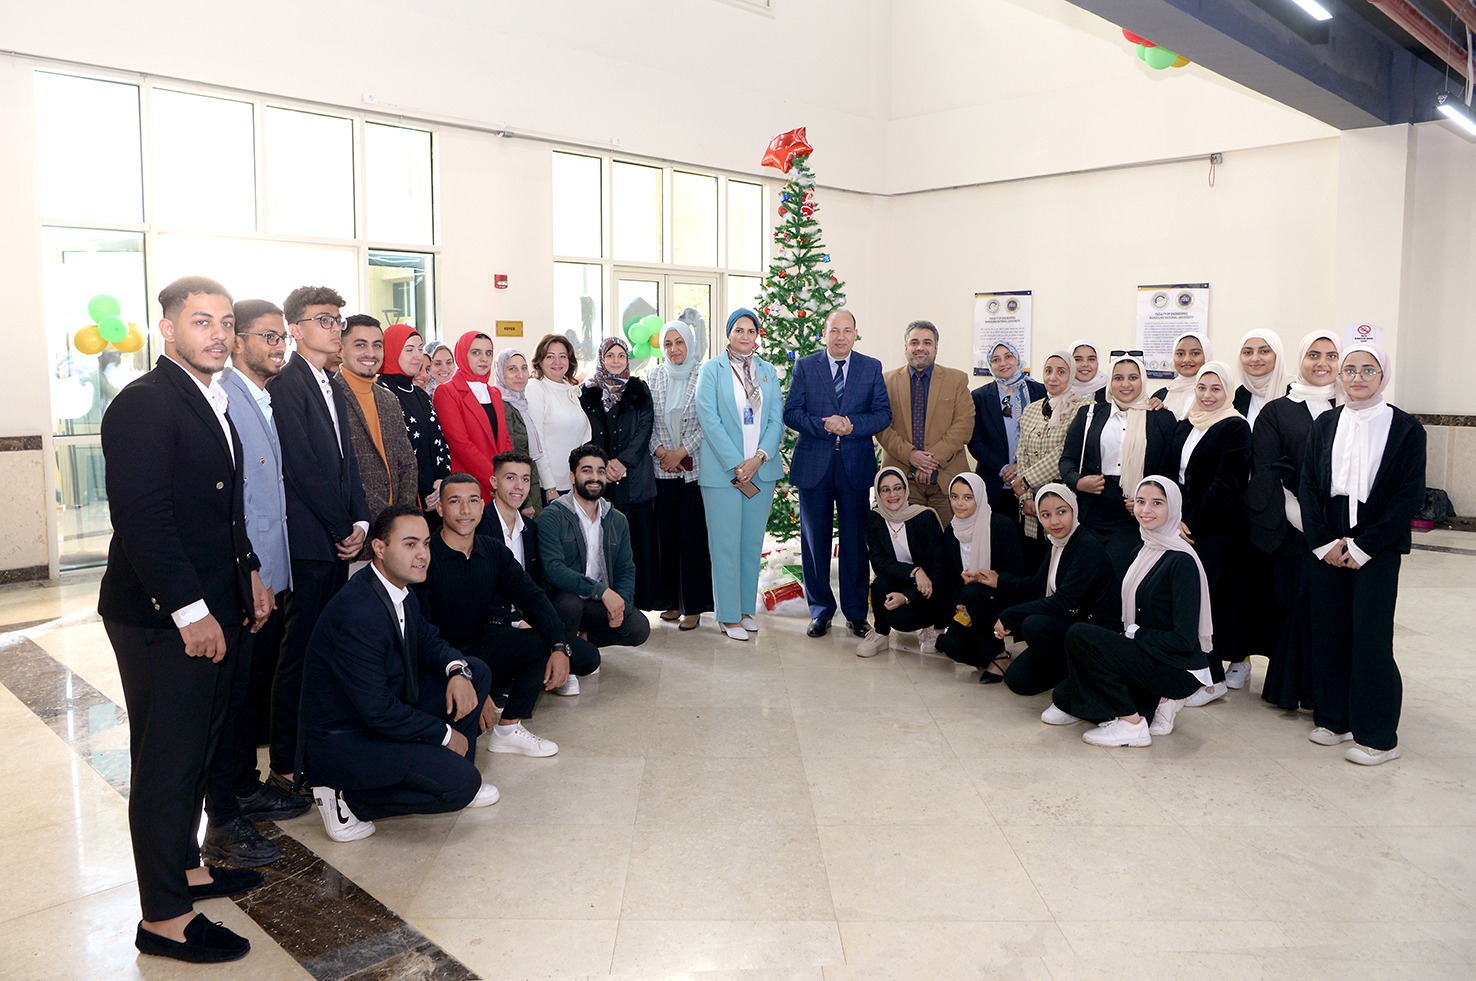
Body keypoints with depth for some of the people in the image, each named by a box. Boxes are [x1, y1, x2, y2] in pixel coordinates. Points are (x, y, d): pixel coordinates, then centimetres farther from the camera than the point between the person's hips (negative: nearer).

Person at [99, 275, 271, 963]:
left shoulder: (213, 404, 13)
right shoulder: (144, 404, -16)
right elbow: (142, 517, -23)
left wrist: (249, 573, 15)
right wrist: (190, 611, -23)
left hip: (210, 610, 9)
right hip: (162, 620, -9)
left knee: (195, 750, 20)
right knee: (167, 763, 2)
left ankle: (184, 866, 37)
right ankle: (164, 919, 15)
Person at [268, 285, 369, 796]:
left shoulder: (334, 389, 18)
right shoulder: (286, 385, -10)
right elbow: (301, 467, -15)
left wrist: (360, 523, 4)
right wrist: (344, 527, -9)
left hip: (339, 538, 8)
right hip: (307, 539, -8)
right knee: (300, 650, -3)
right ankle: (286, 764, 6)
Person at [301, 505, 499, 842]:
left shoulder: (399, 589, -1)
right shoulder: (356, 612, -29)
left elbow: (428, 639, 14)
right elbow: (378, 710, -28)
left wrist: (458, 670, -9)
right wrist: (445, 734, -15)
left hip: (384, 710, 9)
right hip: (340, 739, -9)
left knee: (476, 672, 5)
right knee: (461, 784, -21)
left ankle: (453, 773, 15)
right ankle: (347, 798, -5)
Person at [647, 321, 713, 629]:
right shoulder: (654, 376, 9)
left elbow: (708, 423, -7)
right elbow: (647, 421, 8)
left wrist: (681, 452, -11)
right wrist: (659, 451, -5)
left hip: (694, 468, -4)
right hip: (662, 468, 4)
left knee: (693, 534, -1)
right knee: (665, 533, 6)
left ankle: (693, 606, 6)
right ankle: (671, 600, 17)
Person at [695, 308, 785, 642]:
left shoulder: (768, 371, 11)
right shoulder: (711, 369, 0)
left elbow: (776, 420, 5)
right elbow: (709, 419, -8)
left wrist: (759, 457, -10)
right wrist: (736, 464, -14)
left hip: (761, 469, 4)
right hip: (722, 470, -4)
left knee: (753, 541, 9)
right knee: (726, 544, -1)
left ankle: (746, 608, 20)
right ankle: (728, 616, 7)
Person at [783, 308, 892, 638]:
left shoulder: (871, 368, 6)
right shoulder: (805, 366, 4)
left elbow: (883, 413, 0)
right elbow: (791, 413, -2)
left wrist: (852, 425, -17)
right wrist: (824, 425, -18)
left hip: (855, 465, 0)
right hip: (813, 465, 0)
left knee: (855, 541, 6)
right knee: (815, 540, 7)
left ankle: (856, 613, 18)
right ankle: (820, 611, 19)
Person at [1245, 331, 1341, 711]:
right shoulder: (1276, 412, 5)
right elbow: (1265, 473, -2)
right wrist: (1300, 515, -14)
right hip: (1294, 531, -2)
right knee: (1297, 603, 0)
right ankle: (1292, 688, 14)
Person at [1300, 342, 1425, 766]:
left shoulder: (1405, 428, -2)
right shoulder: (1325, 423, 8)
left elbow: (1410, 497, -6)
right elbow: (1307, 486, 5)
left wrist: (1362, 547, -11)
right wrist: (1325, 542, -5)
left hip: (1377, 550, -3)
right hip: (1327, 547, 4)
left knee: (1371, 639, -2)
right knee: (1328, 632, 8)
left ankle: (1377, 737, 7)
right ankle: (1334, 719, 21)